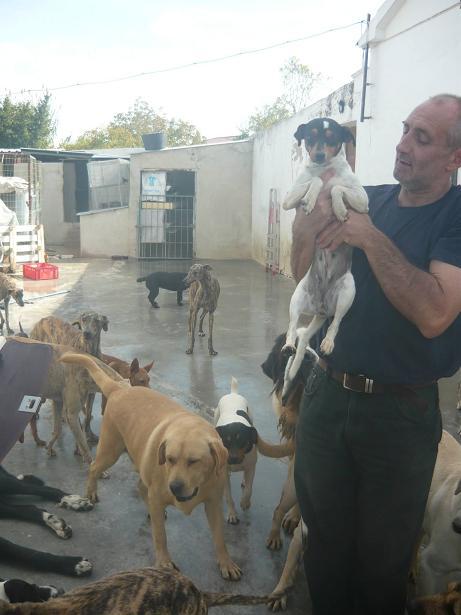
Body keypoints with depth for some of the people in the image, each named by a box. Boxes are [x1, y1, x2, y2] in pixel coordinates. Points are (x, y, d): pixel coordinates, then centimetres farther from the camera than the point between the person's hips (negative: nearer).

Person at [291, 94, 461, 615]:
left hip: (401, 412, -4)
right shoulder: (366, 200, 2)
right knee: (324, 537, 22)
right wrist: (306, 230, -18)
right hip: (326, 394, 4)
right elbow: (306, 283, 1)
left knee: (383, 556, 17)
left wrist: (371, 238, -28)